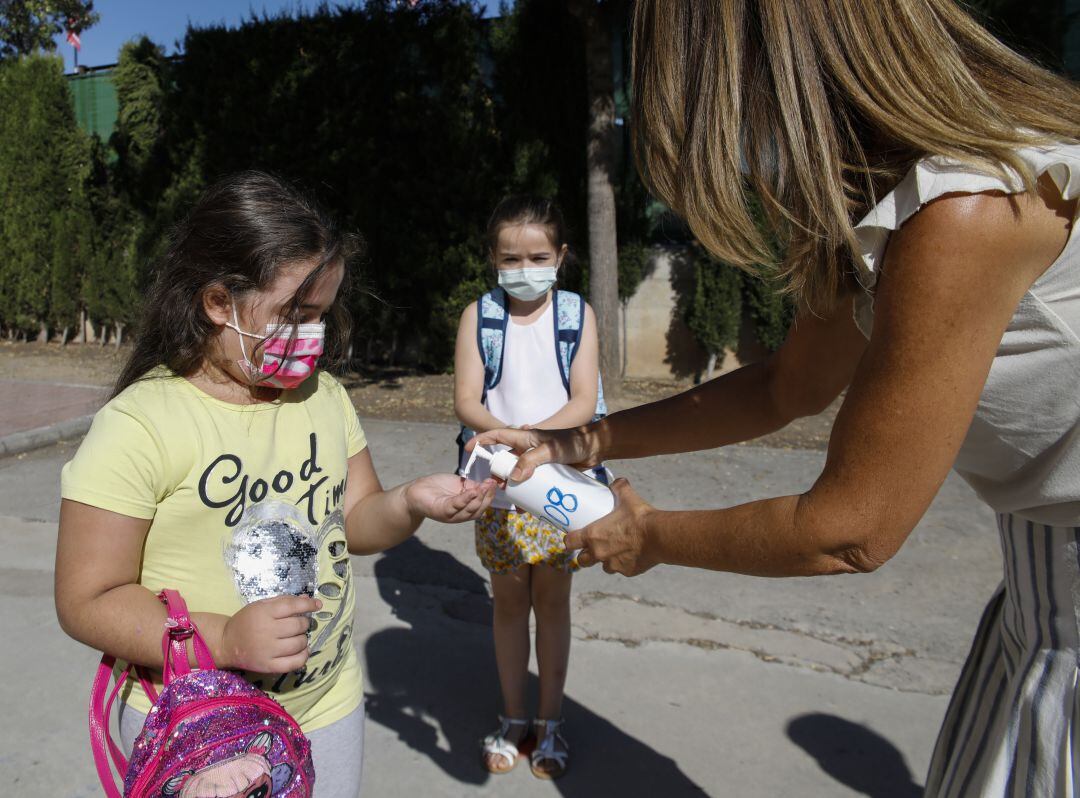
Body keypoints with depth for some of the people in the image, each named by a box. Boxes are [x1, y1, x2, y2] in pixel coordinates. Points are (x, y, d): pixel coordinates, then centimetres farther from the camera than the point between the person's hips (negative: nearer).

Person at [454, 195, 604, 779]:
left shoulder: (576, 314, -2)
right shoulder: (479, 316, -1)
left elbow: (584, 400, -10)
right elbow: (465, 401, -8)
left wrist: (535, 436, -27)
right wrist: (502, 432, -29)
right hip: (497, 488, 1)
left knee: (552, 599, 11)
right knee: (509, 600, 12)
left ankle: (550, 721, 28)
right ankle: (512, 718, 30)